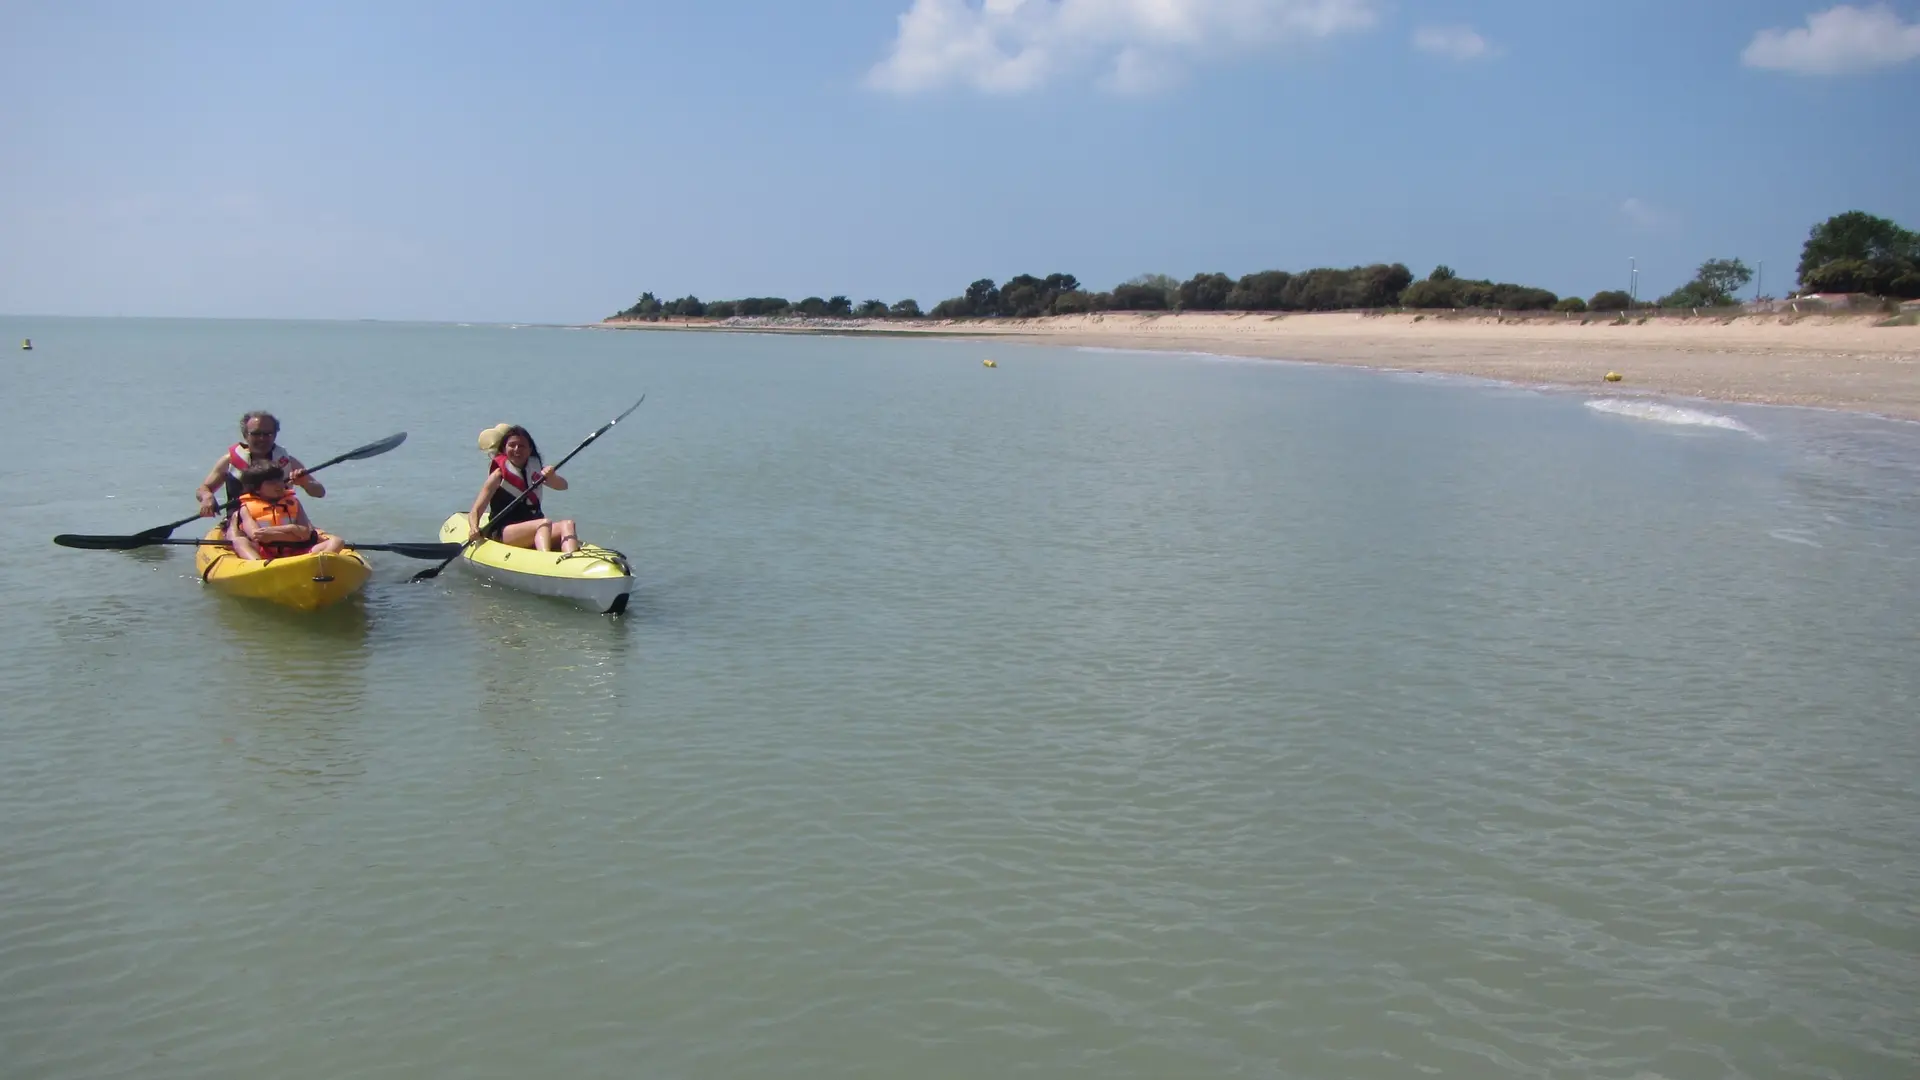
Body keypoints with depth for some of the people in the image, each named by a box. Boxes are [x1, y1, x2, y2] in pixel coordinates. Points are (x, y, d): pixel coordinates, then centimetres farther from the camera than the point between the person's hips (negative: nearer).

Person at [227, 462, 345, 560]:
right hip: (264, 554, -2)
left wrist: (271, 533, -7)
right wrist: (291, 528, -8)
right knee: (239, 541, -29)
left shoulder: (292, 502, 18)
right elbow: (255, 535, -9)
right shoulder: (247, 507, 11)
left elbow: (306, 534, 5)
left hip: (295, 552, 2)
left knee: (336, 541, -17)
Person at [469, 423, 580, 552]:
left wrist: (551, 477, -25)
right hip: (504, 533, -4)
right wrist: (475, 529, -25)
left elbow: (562, 486, -2)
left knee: (567, 524, -24)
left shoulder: (535, 469, 14)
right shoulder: (500, 474, 1)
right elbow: (475, 511, -4)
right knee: (545, 524, -31)